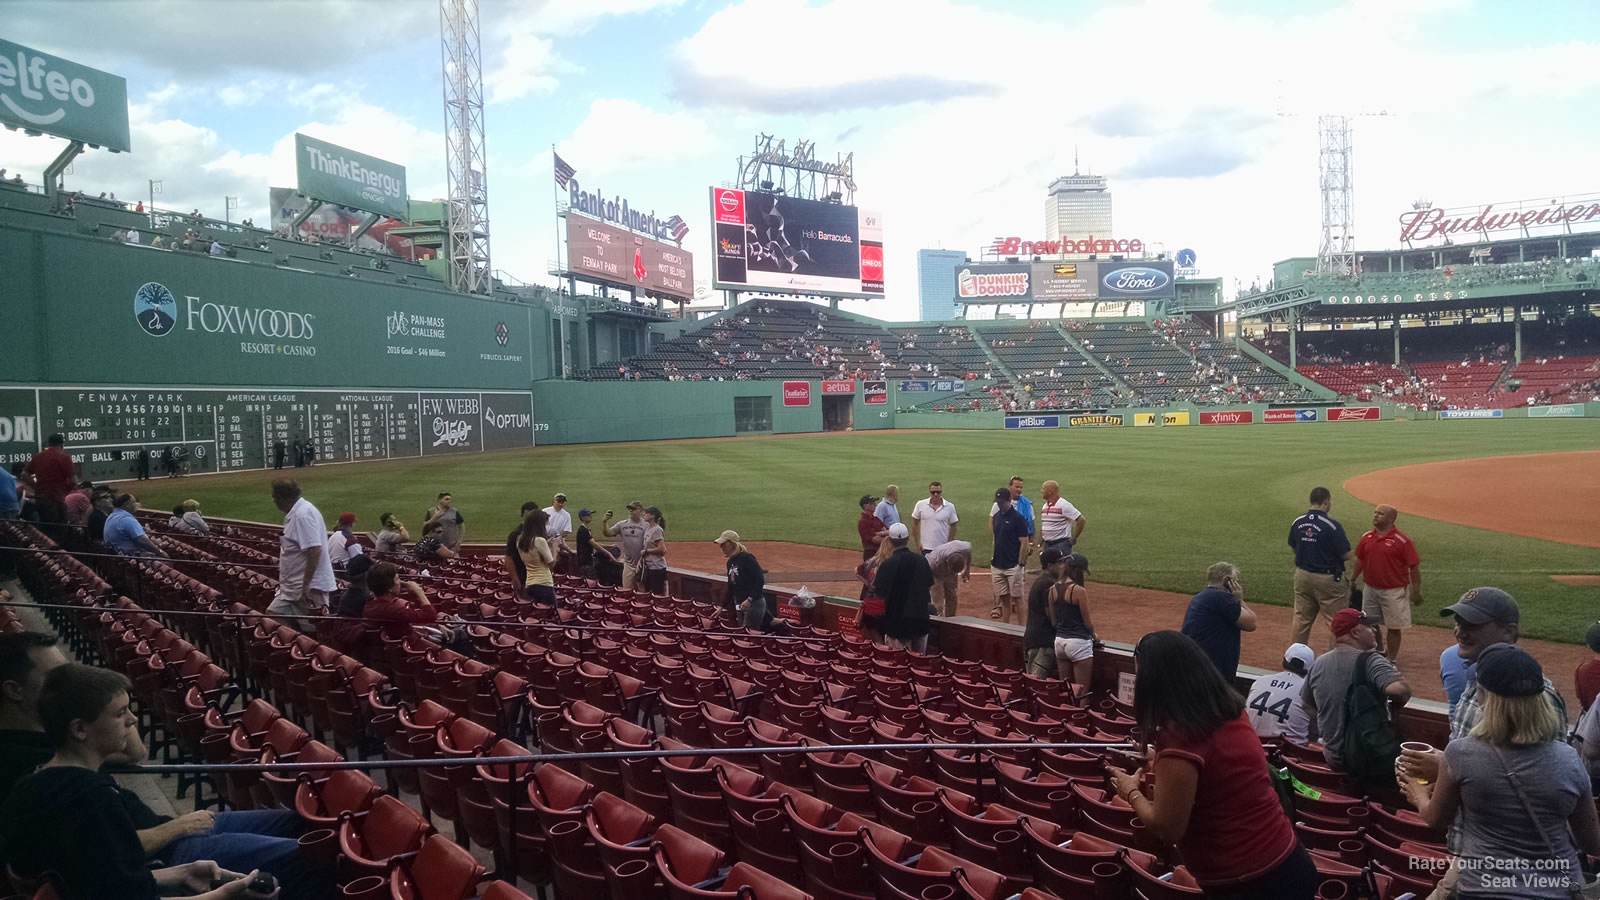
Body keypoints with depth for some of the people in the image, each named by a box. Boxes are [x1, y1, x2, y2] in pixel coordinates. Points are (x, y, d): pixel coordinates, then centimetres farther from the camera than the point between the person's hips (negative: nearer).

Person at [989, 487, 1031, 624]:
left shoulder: (1018, 518, -10)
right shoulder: (996, 516, 10)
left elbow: (1024, 543, -12)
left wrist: (1020, 564, -14)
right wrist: (992, 558, 12)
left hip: (1013, 566, -6)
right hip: (997, 565, 6)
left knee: (1017, 598, 0)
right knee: (1004, 597, 11)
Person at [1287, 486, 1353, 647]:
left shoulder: (1297, 523, -2)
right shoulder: (1332, 525, -19)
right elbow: (1346, 555, -15)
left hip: (1302, 576, 6)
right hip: (1328, 579, -6)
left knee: (1301, 620, 16)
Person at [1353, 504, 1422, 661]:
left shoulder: (1401, 540, -14)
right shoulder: (1366, 538, 3)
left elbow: (1414, 566, -12)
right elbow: (1360, 560, 15)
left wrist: (1416, 591, -13)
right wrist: (1352, 580, 13)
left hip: (1394, 591, -6)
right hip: (1370, 588, 6)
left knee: (1394, 627, 4)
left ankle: (1391, 660, 16)